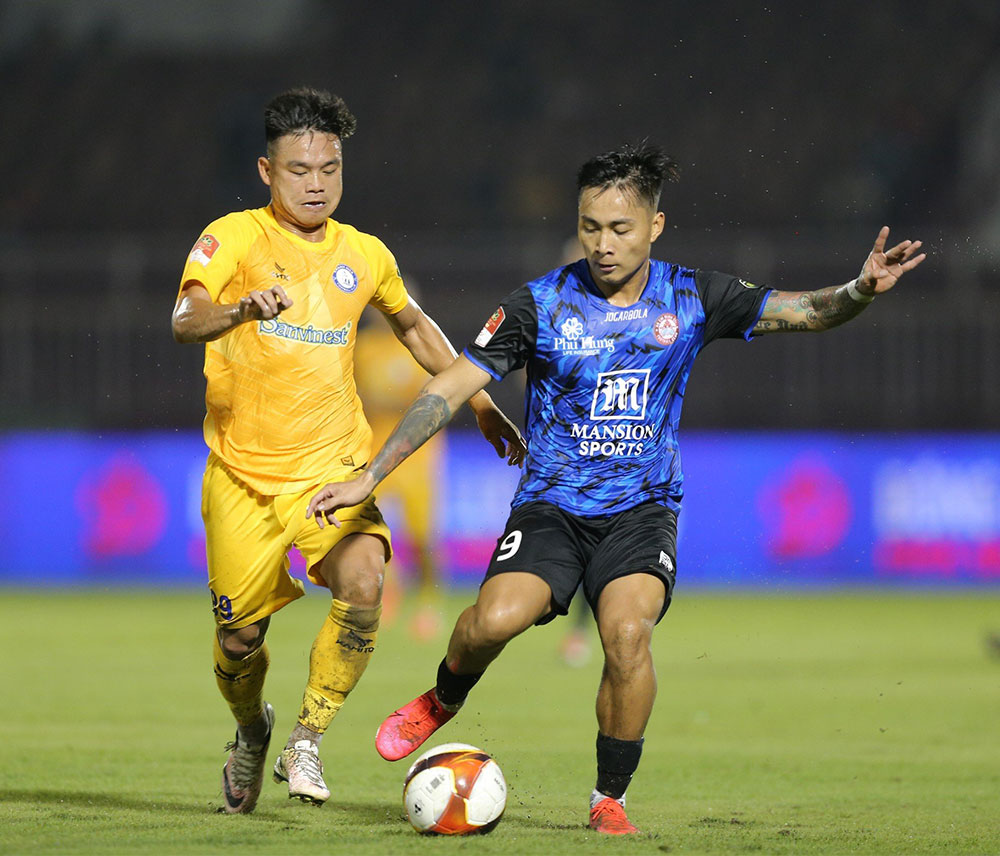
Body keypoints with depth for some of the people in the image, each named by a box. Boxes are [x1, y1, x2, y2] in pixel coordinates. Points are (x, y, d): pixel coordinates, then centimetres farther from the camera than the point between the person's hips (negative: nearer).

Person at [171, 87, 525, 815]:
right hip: (242, 473, -2)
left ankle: (307, 742, -8)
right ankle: (251, 733, 38)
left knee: (362, 588, -25)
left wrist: (481, 403, 25)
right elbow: (185, 320, -26)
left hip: (332, 467, 2)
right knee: (240, 636, 3)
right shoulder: (235, 237, -8)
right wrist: (244, 309, -47)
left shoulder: (364, 255, 5)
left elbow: (414, 325, 25)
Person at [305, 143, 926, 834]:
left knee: (627, 630, -28)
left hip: (643, 507, 1)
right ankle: (443, 701, 8)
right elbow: (449, 390, -4)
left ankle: (611, 798, -8)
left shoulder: (689, 298, 0)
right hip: (552, 506, 0)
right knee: (497, 619, -28)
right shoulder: (541, 304, -5)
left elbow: (802, 311, 0)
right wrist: (369, 478, -8)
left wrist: (860, 292, -23)